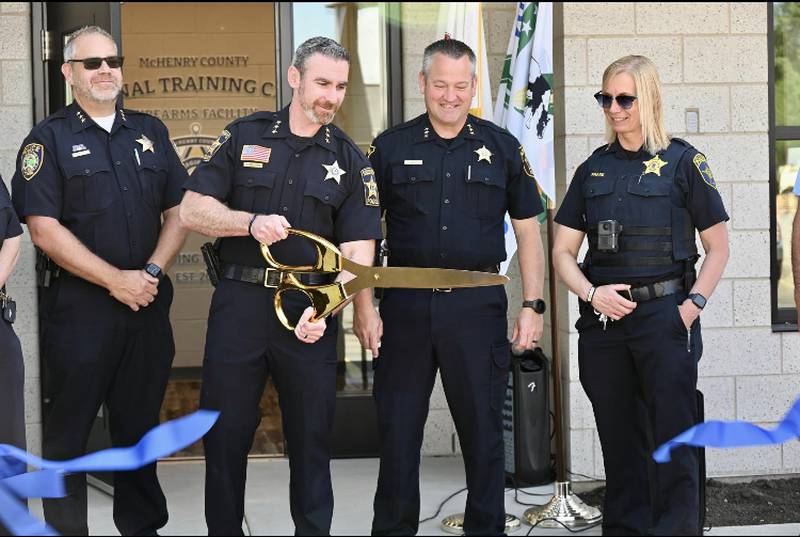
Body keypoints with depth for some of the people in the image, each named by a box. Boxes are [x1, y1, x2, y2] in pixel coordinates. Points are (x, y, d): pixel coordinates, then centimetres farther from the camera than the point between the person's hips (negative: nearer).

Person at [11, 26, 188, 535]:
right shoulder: (50, 139, -1)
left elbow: (179, 212, 9)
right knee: (69, 430, 3)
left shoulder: (151, 131, 12)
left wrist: (152, 272, -7)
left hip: (147, 302, 4)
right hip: (78, 306, -4)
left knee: (140, 423, 12)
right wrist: (115, 280, -14)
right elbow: (44, 227, -10)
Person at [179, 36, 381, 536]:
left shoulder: (350, 160, 4)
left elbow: (359, 250, -4)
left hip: (311, 312, 0)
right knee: (226, 432, 7)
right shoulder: (244, 136, 4)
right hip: (240, 302, 0)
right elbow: (193, 209, 0)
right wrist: (253, 223, -18)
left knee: (312, 436, 8)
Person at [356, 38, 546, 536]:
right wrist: (362, 306, -2)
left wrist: (534, 306, 1)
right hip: (406, 304, 0)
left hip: (479, 305, 0)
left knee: (483, 428, 6)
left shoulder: (502, 147, 6)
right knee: (398, 429, 5)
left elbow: (528, 230, 8)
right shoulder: (391, 147, 5)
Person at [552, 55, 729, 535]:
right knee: (619, 439, 10)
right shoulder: (593, 169, 11)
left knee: (673, 439, -4)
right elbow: (563, 251, 11)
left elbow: (718, 247, 1)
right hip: (604, 319, 4)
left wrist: (693, 305, -11)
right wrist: (590, 294, -6)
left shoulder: (682, 162, -1)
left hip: (664, 315, -4)